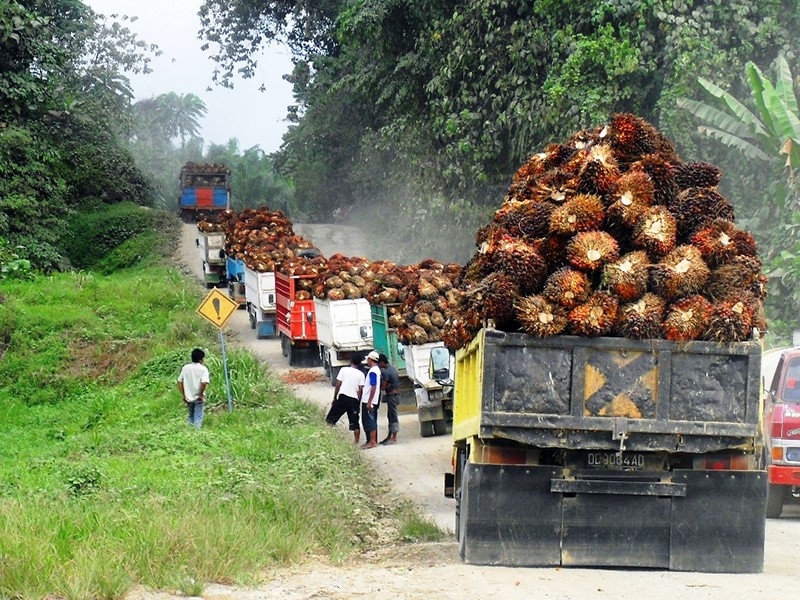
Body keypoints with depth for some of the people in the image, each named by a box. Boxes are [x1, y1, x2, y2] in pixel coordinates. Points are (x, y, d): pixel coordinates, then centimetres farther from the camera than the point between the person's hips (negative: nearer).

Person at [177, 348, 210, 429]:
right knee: (197, 420, 4)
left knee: (191, 417, 22)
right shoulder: (203, 369, -12)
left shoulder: (185, 367, 1)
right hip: (198, 398, -4)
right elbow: (204, 382, -26)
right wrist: (201, 394, -12)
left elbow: (179, 381, 2)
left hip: (188, 398, 4)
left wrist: (183, 395, 9)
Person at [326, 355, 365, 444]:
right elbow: (360, 390, 2)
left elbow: (338, 385, -1)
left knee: (331, 419, 0)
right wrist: (358, 403, 11)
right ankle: (356, 442, 11)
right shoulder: (361, 374, 6)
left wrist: (335, 398, 8)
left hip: (343, 397, -2)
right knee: (355, 423, 10)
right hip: (354, 400, 2)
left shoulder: (344, 370, 1)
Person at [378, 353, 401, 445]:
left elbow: (383, 387, -19)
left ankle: (394, 438, -4)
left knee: (393, 416, -6)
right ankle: (389, 436, 22)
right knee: (390, 416, 15)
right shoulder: (392, 368, 12)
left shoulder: (386, 372, -19)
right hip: (395, 395, 10)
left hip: (392, 396, -10)